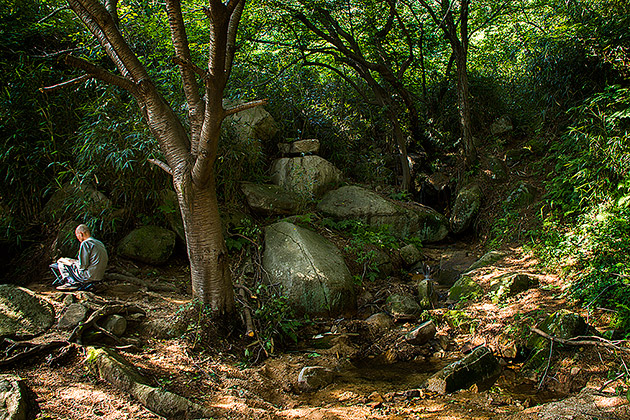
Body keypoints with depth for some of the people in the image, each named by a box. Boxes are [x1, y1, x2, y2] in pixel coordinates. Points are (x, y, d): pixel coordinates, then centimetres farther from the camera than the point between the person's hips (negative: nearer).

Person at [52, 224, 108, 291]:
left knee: (60, 261, 5)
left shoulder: (85, 243, -14)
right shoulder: (99, 243, 13)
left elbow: (82, 266, -18)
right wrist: (75, 261, 21)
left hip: (88, 277, -8)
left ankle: (72, 282, -1)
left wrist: (73, 263, 4)